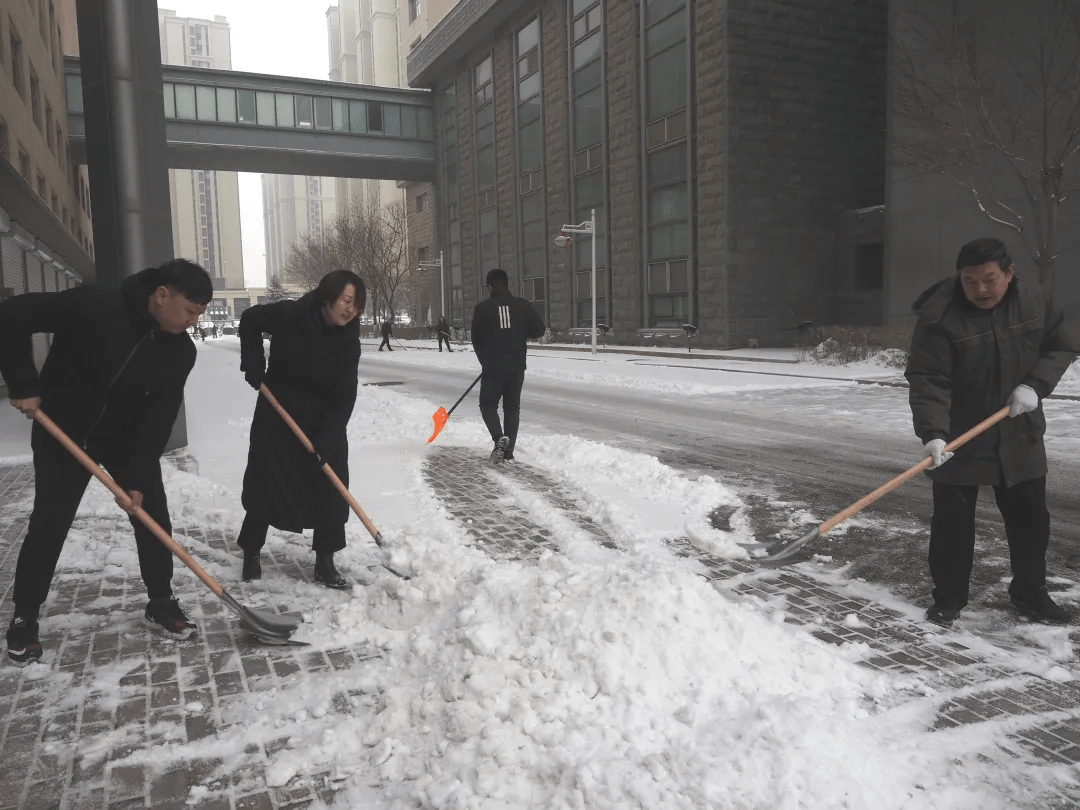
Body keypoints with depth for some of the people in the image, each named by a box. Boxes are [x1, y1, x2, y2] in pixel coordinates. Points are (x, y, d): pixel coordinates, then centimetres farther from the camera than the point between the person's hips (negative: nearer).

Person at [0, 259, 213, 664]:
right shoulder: (92, 305, -27)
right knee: (48, 523, -1)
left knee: (153, 514, 0)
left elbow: (160, 418, -14)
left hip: (128, 435, 3)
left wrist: (138, 480, -18)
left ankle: (161, 601, 18)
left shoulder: (180, 351, -14)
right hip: (62, 431, -3)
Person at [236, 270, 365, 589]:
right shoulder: (289, 315, -19)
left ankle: (324, 563, 9)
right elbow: (250, 319, 1)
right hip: (277, 415, -2)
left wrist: (327, 438, -26)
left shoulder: (348, 342, -14)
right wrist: (254, 366, -5)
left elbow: (345, 396, -16)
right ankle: (251, 554, 26)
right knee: (265, 486, 5)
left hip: (324, 420, 2)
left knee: (330, 488, -2)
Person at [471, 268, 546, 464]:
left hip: (492, 366, -2)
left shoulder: (483, 307, -5)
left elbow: (476, 339, 2)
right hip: (517, 366, 2)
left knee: (488, 404, 11)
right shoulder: (522, 305, -1)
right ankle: (508, 451, 14)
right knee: (512, 407, 12)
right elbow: (539, 329, 1)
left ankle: (499, 437, -13)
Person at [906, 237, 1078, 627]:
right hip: (959, 438, -4)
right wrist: (933, 433, -34)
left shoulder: (1036, 300, -4)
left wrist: (1034, 385, -11)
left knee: (1030, 518, 13)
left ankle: (1029, 591, 32)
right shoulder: (939, 317, -19)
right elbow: (928, 382, -23)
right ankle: (949, 596, 18)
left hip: (1020, 435, 4)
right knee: (952, 521, 2)